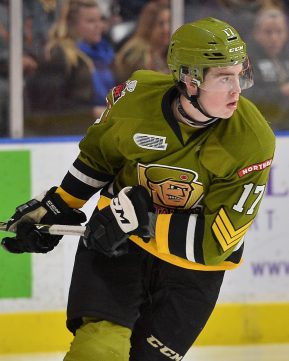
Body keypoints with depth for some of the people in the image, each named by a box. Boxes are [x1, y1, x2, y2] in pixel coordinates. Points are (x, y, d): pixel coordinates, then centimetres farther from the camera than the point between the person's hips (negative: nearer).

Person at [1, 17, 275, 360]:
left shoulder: (252, 142, -24)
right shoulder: (136, 97, -17)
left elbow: (215, 242, -23)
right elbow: (97, 155, 6)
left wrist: (143, 218, -28)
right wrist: (57, 206, 9)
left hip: (191, 265, -1)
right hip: (116, 242, 1)